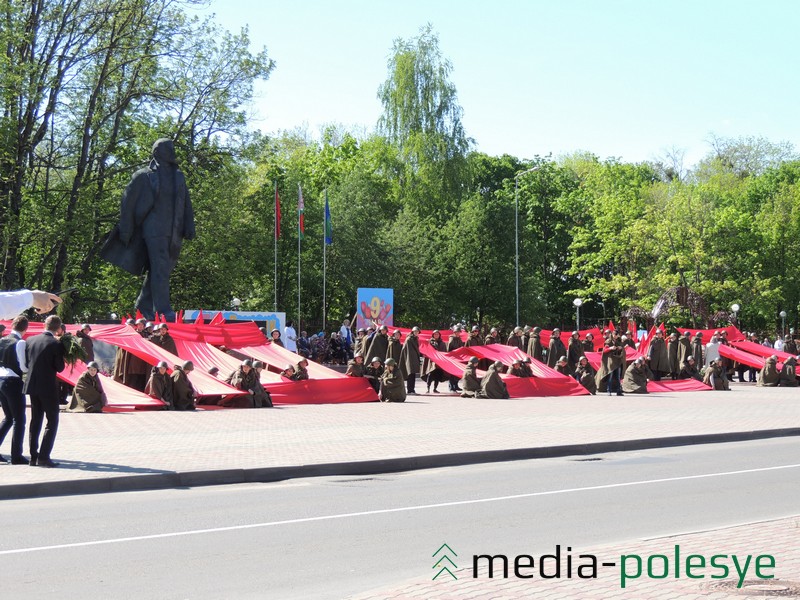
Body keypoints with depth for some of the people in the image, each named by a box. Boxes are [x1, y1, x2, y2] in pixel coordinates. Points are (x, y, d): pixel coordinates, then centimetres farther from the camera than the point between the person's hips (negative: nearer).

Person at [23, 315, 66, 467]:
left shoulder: (31, 340, 2)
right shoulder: (56, 344, -14)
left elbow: (26, 362, 8)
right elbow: (60, 368, -9)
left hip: (32, 385, 6)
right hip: (48, 387, -6)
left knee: (35, 420, 15)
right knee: (52, 421, 2)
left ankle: (33, 456, 15)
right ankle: (43, 456, -7)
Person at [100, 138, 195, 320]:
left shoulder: (179, 176, 16)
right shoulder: (144, 176, -1)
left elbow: (186, 204, 19)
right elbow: (127, 202, 1)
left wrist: (189, 228, 10)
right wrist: (125, 230, -2)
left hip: (173, 233, 6)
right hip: (154, 229, -6)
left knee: (163, 269, 9)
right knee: (160, 268, -15)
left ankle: (144, 305, 22)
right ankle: (163, 309, -17)